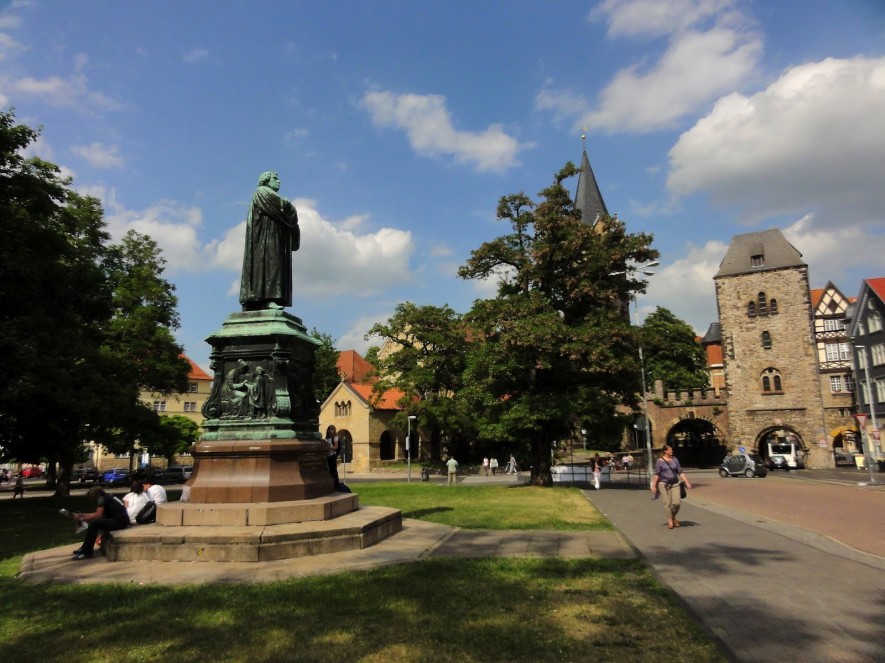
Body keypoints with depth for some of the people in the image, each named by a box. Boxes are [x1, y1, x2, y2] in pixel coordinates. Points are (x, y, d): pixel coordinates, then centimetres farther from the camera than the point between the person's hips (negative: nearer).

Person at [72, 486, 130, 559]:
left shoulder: (101, 499, -8)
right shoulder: (107, 497, 17)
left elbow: (98, 515, -17)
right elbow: (98, 514, 20)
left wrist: (82, 519, -8)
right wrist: (83, 515, 20)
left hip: (120, 521, -10)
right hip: (121, 520, 10)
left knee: (93, 523, -16)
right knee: (94, 522, 18)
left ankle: (87, 552, -8)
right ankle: (85, 548, 21)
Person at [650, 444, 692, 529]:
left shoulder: (675, 460, 8)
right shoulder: (660, 461, -3)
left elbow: (680, 472, 9)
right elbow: (656, 474, -4)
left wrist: (686, 482, 0)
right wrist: (654, 486, -6)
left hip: (674, 484, 3)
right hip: (664, 484, -3)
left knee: (677, 502, -7)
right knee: (667, 503, -6)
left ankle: (673, 517, 19)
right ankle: (670, 520, 8)